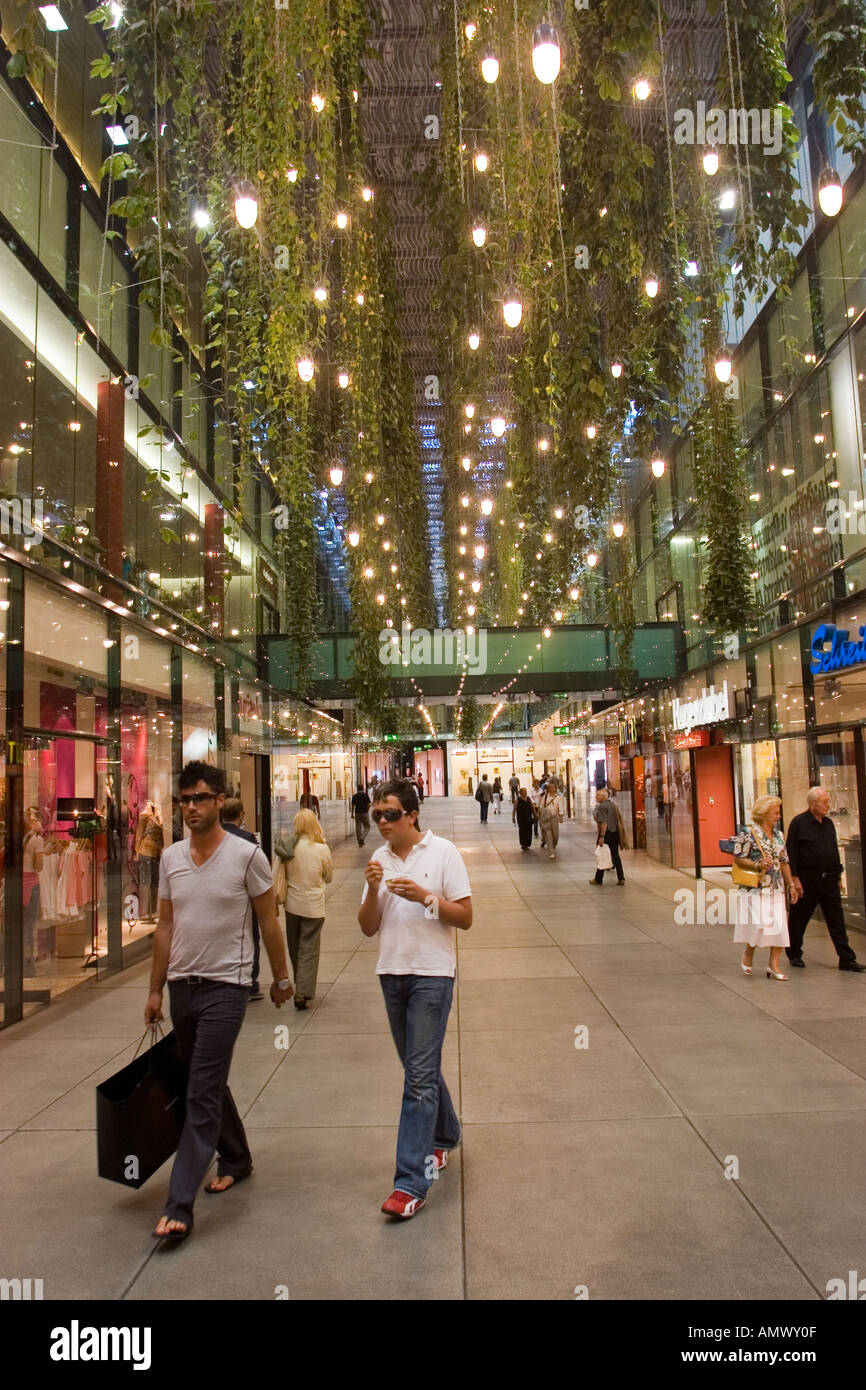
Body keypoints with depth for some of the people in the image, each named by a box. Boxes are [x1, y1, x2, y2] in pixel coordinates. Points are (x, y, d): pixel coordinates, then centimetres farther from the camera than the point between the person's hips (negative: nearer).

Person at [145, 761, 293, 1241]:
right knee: (209, 1085, 19)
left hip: (224, 986, -6)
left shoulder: (246, 855, -11)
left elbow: (268, 921, -3)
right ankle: (236, 1159, 39)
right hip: (181, 984, 6)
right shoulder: (170, 857, 4)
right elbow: (165, 925, 10)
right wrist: (155, 990, 12)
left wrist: (281, 977, 3)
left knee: (202, 1096, -7)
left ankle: (179, 1207, -1)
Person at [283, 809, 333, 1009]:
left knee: (294, 948, 18)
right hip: (313, 907, -2)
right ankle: (303, 992, -1)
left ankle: (300, 987, 33)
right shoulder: (322, 849, -12)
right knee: (309, 950, 5)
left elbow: (283, 875, 2)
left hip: (292, 904, 2)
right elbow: (329, 877, 2)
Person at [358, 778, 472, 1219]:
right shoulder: (380, 859, 6)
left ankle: (411, 1181, -4)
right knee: (420, 1067, 19)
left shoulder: (443, 852, -7)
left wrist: (424, 897, -21)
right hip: (392, 972, 6)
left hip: (432, 973, -5)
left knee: (420, 1076, -7)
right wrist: (373, 890, -12)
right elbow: (368, 927, 5)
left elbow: (465, 917, -7)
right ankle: (443, 1136, 40)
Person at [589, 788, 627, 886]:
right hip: (615, 833, 8)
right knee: (615, 855, 11)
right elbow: (618, 819, 16)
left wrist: (602, 836, -22)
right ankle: (621, 878, 8)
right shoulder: (613, 804, 11)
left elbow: (604, 823, -22)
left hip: (606, 833, -8)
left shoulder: (602, 806, -15)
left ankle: (598, 879, 11)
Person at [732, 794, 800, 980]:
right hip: (756, 888, -6)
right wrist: (758, 865, -20)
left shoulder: (778, 835, 13)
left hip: (776, 888, 6)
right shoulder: (749, 833, -7)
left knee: (779, 926, 1)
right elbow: (738, 859, -8)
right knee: (758, 924, -12)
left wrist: (791, 884, 15)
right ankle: (747, 956, 14)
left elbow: (784, 862, 18)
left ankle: (773, 966, 9)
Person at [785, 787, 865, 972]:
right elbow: (791, 853, -10)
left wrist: (838, 873, 14)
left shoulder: (828, 823, 12)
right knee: (798, 920, 6)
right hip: (807, 880, -5)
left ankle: (847, 959, 7)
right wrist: (795, 878, -14)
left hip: (829, 880, 5)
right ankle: (794, 954, 21)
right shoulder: (799, 823, -8)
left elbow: (834, 851, 20)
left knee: (837, 921, 4)